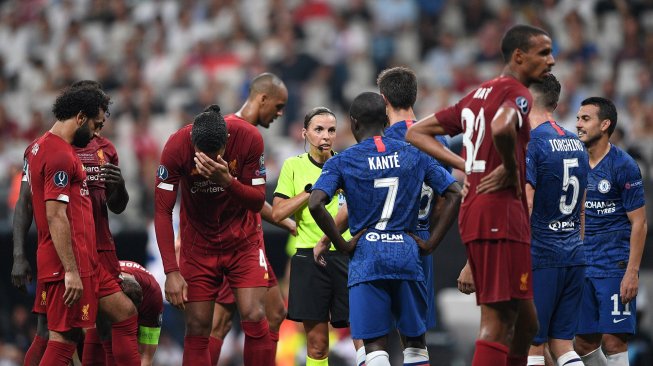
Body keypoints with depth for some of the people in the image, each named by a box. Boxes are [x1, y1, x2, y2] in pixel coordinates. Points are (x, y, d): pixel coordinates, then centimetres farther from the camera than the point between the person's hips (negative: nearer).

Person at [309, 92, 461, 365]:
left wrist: (342, 245, -5)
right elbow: (455, 195, 6)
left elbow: (315, 204, -15)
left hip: (366, 256, -2)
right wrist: (432, 243, 8)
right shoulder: (414, 155, 9)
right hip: (407, 255, 3)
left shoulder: (342, 162, 0)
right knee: (415, 340, 14)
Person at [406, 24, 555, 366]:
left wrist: (468, 166, 13)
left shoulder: (477, 95, 20)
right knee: (497, 321, -11)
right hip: (501, 212, -9)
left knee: (525, 323, 16)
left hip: (474, 209, 9)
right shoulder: (517, 93, -8)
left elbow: (416, 133, 22)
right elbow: (501, 127, -33)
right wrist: (511, 168, -15)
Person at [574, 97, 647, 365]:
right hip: (582, 266, 6)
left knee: (613, 340, -10)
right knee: (583, 343, 6)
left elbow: (639, 223, -10)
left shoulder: (624, 166, -9)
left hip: (615, 266, -6)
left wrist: (632, 272, -16)